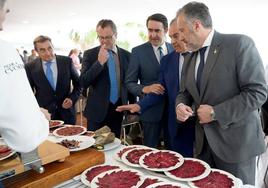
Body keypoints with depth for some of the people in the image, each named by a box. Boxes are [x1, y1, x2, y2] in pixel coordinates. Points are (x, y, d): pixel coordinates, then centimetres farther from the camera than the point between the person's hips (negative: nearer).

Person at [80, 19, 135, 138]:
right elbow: (83, 83, -11)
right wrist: (99, 62, -22)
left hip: (119, 109, 2)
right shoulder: (90, 54, -3)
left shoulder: (126, 55, 3)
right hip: (97, 110, -2)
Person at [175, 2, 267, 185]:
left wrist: (215, 112, -18)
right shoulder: (192, 56, 10)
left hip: (235, 142, -5)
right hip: (204, 142, 6)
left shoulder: (239, 44, -12)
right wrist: (180, 105, -6)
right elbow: (186, 92, 17)